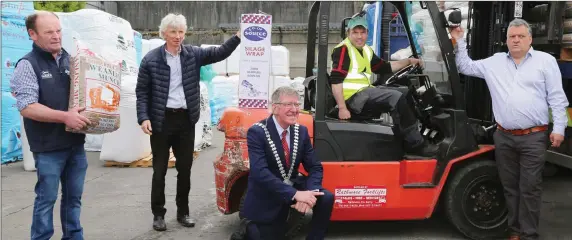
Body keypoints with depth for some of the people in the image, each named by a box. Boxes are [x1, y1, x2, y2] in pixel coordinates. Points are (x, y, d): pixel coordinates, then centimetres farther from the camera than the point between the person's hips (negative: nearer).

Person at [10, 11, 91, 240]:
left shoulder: (70, 60, 9)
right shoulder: (28, 64, -8)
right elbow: (26, 107, -17)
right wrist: (65, 116, -25)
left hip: (76, 143, 5)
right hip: (49, 147, -5)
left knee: (73, 196, 14)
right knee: (47, 198, 5)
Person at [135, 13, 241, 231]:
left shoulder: (193, 54, 4)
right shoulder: (151, 59, -4)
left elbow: (219, 53, 0)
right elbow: (142, 91, -2)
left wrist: (237, 37, -15)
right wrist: (143, 118, -12)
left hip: (186, 119, 3)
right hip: (161, 120, -3)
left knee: (185, 168, 11)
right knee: (160, 170, 5)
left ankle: (183, 212, 25)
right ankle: (158, 214, 19)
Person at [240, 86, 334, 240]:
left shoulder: (301, 131, -2)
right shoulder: (257, 132, -18)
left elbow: (315, 167, -3)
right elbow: (260, 173, -30)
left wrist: (307, 193, -25)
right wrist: (295, 194, -39)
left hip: (294, 189, 4)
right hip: (266, 200, -4)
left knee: (326, 198, -19)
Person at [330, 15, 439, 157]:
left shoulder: (366, 51, 18)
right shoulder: (343, 49, -10)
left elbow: (384, 68, 28)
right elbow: (336, 81, -18)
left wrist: (408, 61, 19)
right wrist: (342, 108, -23)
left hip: (364, 93, 10)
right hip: (353, 97, -10)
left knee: (404, 95, 13)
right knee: (396, 98, -21)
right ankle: (416, 145, -15)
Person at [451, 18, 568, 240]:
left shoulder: (546, 61, 3)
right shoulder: (494, 62, 12)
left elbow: (557, 97, 0)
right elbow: (466, 67, 18)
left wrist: (559, 128, -5)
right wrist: (459, 42, 9)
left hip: (533, 137, -3)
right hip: (503, 137, 4)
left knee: (529, 188, -1)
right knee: (510, 187, 11)